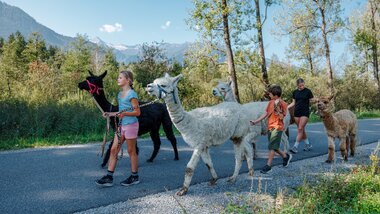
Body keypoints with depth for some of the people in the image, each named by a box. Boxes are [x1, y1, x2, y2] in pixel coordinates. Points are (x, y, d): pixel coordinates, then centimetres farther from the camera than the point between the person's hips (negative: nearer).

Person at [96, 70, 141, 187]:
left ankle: (135, 177, 17)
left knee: (131, 151, 3)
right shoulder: (120, 94, 13)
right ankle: (109, 177, 8)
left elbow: (137, 112, -14)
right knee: (113, 150, 4)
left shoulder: (132, 94, -12)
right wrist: (110, 114, 11)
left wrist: (124, 113, -28)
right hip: (121, 125, 8)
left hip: (131, 125, -8)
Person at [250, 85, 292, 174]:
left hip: (277, 128, -7)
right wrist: (255, 122, 6)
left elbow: (281, 117, -19)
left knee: (272, 147, -6)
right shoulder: (271, 102, 7)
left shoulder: (283, 104, -12)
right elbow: (265, 113, 10)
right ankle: (286, 156, 37)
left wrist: (277, 107, -28)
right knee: (274, 147, 15)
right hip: (270, 127, 7)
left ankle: (268, 165, 2)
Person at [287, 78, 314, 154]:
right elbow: (293, 102, 13)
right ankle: (308, 145, 25)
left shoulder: (308, 91, -3)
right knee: (301, 130, 10)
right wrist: (286, 107, 4)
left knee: (300, 129, -9)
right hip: (297, 112, 5)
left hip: (305, 112, -5)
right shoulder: (295, 92, 8)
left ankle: (295, 147, -9)